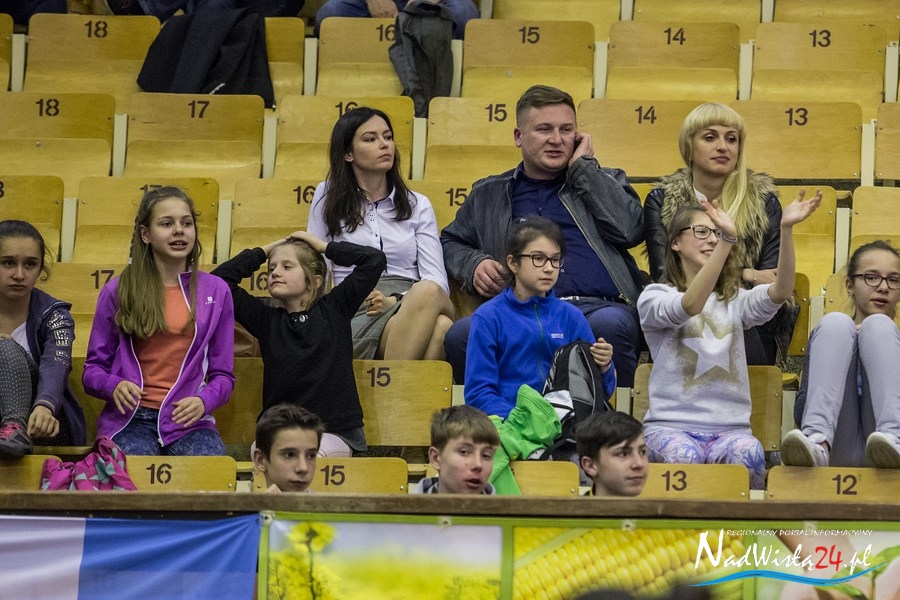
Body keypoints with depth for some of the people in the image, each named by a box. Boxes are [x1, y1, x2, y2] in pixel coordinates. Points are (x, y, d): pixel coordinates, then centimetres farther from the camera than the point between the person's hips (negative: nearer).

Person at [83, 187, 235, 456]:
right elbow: (93, 369, 10)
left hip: (188, 419, 1)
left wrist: (203, 401, -10)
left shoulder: (216, 291, 11)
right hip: (130, 417, -1)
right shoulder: (116, 292, 7)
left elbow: (223, 374, 12)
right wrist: (114, 386, -14)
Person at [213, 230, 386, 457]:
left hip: (336, 432, -2)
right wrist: (262, 252, 13)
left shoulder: (334, 308, 8)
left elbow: (374, 260, 2)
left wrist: (324, 246, 10)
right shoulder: (266, 319, 12)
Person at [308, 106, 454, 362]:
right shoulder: (328, 197, 16)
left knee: (442, 325, -40)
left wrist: (395, 301, -12)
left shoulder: (418, 205, 19)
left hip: (409, 306, 3)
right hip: (356, 315, -2)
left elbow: (436, 282, 8)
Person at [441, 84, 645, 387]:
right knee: (460, 335, -31)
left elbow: (631, 230, 5)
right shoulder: (490, 195, 28)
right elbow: (450, 241, 37)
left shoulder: (604, 181, 25)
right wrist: (473, 264, 13)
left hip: (598, 306, -1)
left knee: (609, 325, -39)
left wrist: (583, 167, 10)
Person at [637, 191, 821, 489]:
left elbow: (780, 292, -6)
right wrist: (728, 239, -29)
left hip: (731, 428, 2)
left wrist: (786, 229, -21)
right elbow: (690, 305, -19)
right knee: (685, 456, -36)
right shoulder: (654, 297, 5)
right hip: (671, 425, -2)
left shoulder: (735, 301, 15)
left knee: (748, 455, -32)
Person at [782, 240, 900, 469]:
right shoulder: (828, 332, 28)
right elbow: (801, 413, 13)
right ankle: (818, 442, -41)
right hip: (838, 451, 0)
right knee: (835, 323, -14)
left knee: (879, 326, -14)